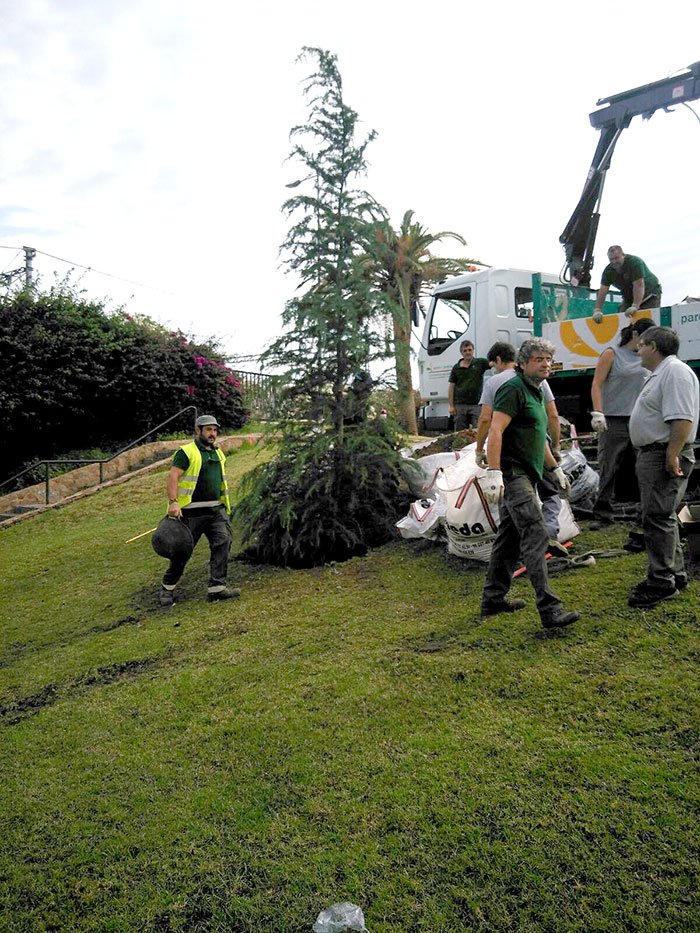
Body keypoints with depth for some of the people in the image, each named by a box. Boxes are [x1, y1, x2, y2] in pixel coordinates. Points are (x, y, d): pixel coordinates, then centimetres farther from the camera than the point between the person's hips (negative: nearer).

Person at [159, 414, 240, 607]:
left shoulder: (218, 453, 18)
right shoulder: (186, 452, -6)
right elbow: (173, 476, -14)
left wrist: (223, 504, 24)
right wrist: (173, 502, -24)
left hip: (216, 510, 6)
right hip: (192, 511, -6)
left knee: (223, 542, -9)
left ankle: (217, 587, -6)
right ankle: (167, 588, 21)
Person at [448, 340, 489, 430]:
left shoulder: (480, 363, 3)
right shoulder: (456, 368, 6)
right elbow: (452, 387, 7)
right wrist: (451, 405, 1)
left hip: (476, 404, -1)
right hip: (460, 405, 2)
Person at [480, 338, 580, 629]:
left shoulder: (536, 392, 21)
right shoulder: (514, 388, -10)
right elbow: (496, 430, -20)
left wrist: (555, 469, 31)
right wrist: (493, 471, -29)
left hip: (524, 475, 10)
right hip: (512, 474, -10)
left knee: (509, 537, 13)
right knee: (535, 536, -14)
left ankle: (493, 599, 22)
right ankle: (549, 609, -15)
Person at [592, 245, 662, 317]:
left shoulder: (635, 262, -27)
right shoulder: (608, 271, -9)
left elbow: (639, 285, -35)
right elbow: (603, 290, -13)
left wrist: (635, 306, -45)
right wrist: (597, 310, -25)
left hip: (650, 294, -5)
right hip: (629, 299, 6)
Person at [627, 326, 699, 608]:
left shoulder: (675, 371, -15)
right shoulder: (661, 373, 20)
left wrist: (672, 456, -26)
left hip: (664, 456, -11)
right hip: (653, 454, 11)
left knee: (657, 517, -10)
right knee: (662, 517, 16)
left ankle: (661, 582, -5)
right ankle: (675, 574, 25)